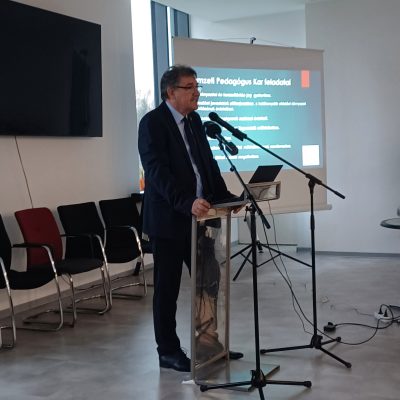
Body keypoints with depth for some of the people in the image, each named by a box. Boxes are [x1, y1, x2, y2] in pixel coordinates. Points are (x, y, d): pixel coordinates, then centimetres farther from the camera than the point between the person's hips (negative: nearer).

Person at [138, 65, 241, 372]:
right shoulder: (152, 122, -12)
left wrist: (224, 196, 1)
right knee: (167, 288, 4)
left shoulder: (194, 120, 13)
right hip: (168, 218, -7)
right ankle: (168, 351, 17)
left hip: (198, 215, 8)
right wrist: (187, 203, -34)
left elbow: (208, 162, 15)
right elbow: (157, 172, -23)